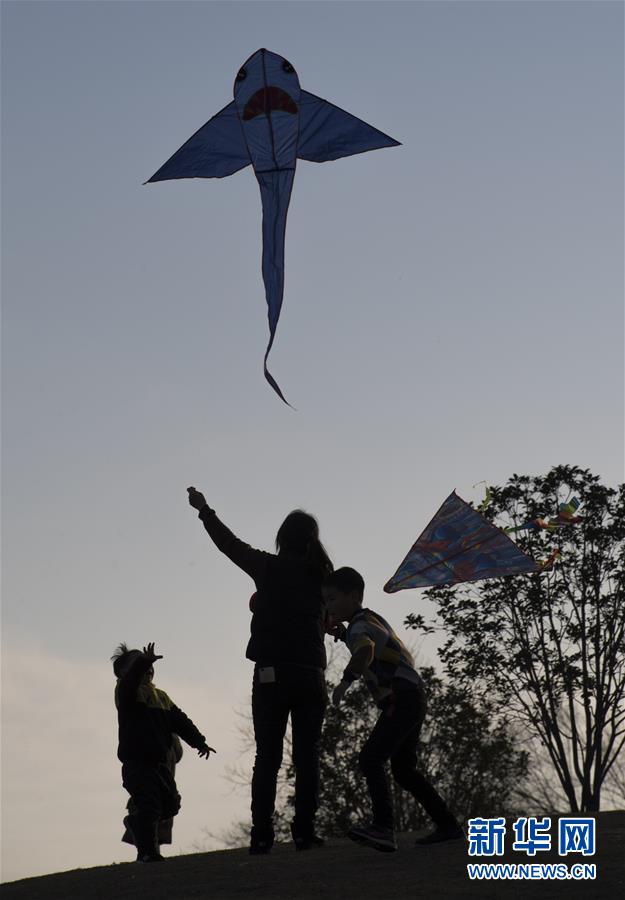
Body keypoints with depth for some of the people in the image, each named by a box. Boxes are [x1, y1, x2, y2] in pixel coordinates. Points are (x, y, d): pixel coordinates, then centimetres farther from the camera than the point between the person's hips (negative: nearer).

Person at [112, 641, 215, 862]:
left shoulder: (161, 696, 19)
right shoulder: (126, 692, -5)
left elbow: (179, 721, 19)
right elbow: (130, 678, -29)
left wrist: (199, 742, 14)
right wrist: (144, 661, -46)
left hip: (160, 761, 8)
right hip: (136, 762, -8)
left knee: (170, 805, 13)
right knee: (149, 806, -12)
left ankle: (136, 822, 37)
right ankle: (147, 852, -1)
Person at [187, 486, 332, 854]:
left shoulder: (270, 567, 0)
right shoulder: (322, 576, 6)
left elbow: (231, 544, 13)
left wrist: (204, 510, 27)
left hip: (271, 674, -1)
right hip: (310, 675, 1)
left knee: (268, 756, 2)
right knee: (307, 755, 3)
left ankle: (262, 834, -3)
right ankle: (304, 830, -2)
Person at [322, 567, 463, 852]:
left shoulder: (360, 625, -13)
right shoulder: (370, 619, 17)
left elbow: (365, 650, -36)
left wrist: (345, 680, -45)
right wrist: (343, 634, 22)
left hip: (403, 699, -11)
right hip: (409, 700, 11)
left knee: (370, 759, -21)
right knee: (403, 768, 17)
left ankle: (383, 827, -31)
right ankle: (448, 825, 23)